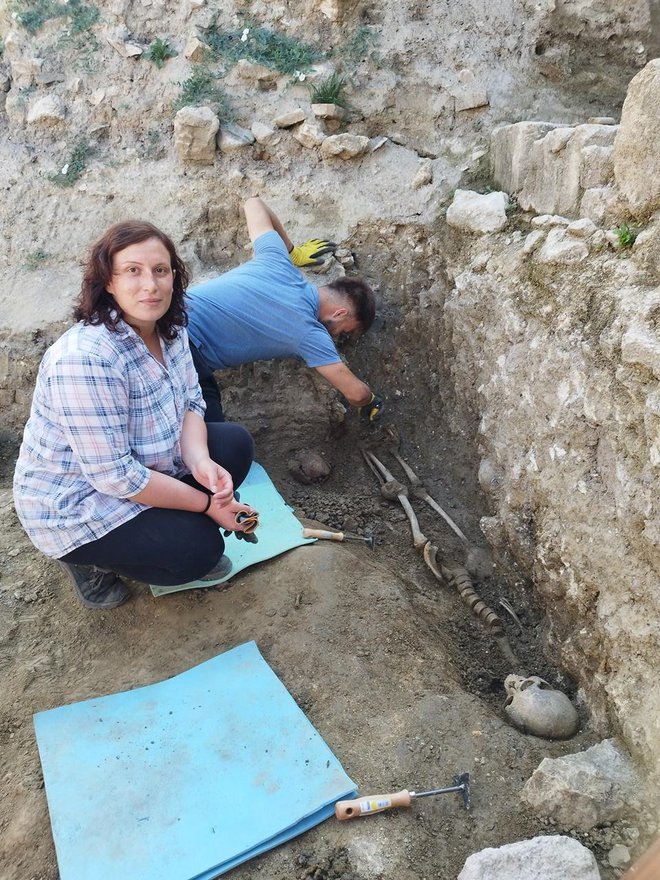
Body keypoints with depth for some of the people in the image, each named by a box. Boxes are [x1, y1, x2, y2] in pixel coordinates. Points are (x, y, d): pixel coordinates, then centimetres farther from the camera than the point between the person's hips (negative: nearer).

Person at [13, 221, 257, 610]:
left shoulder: (169, 327, -8)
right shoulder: (84, 361, -34)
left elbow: (191, 402, -1)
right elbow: (115, 476, -31)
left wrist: (200, 462, -22)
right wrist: (206, 504, -23)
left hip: (144, 464, 8)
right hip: (75, 505, -8)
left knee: (236, 444, 0)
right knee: (199, 549, -18)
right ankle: (89, 559, 7)